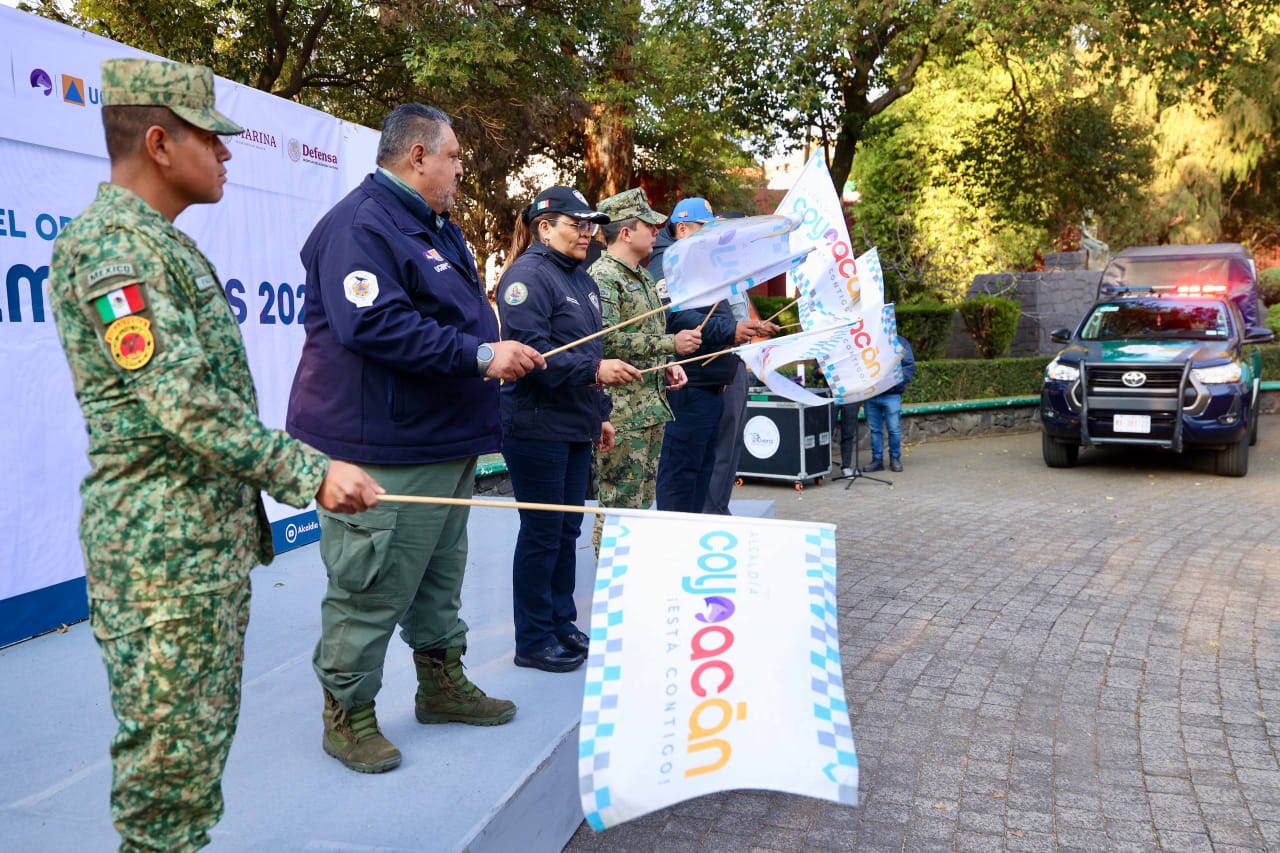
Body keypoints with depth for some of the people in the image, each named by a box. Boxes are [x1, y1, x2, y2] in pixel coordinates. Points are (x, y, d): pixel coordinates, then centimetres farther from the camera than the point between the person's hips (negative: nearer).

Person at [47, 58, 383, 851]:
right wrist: (310, 472, -23)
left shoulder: (163, 241, 17)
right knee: (170, 747, -1)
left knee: (206, 728, 18)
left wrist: (288, 465, 23)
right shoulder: (110, 241, -14)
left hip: (217, 533, 10)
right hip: (162, 546, -10)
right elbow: (180, 403, -23)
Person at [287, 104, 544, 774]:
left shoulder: (436, 228, 19)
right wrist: (478, 354, -27)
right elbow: (372, 325, -30)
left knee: (440, 572, 20)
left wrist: (506, 353, 17)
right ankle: (347, 713, 14)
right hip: (385, 450, -10)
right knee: (372, 586, -2)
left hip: (445, 441, 11)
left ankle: (442, 682, 35)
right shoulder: (361, 224, -16)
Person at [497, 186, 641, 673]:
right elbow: (530, 350, -23)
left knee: (567, 530, 15)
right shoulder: (528, 275, -12)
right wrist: (594, 370, -27)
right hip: (536, 427, -9)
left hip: (576, 428, 9)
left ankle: (562, 624, 28)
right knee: (542, 533, -1)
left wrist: (600, 413, 21)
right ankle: (533, 641, 12)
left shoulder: (581, 279, 17)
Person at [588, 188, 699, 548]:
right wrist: (671, 344, -21)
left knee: (642, 501, 15)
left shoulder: (642, 276, 18)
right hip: (621, 411, -10)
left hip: (651, 407, 10)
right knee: (620, 505, -3)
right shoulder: (602, 277, -13)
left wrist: (667, 365, 9)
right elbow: (606, 340, -24)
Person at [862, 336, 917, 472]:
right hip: (870, 395, 3)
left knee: (894, 429, 0)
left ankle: (895, 459, 14)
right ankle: (877, 460, 17)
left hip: (891, 395, -3)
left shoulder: (899, 342, 2)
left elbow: (909, 366, -3)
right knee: (874, 429, 9)